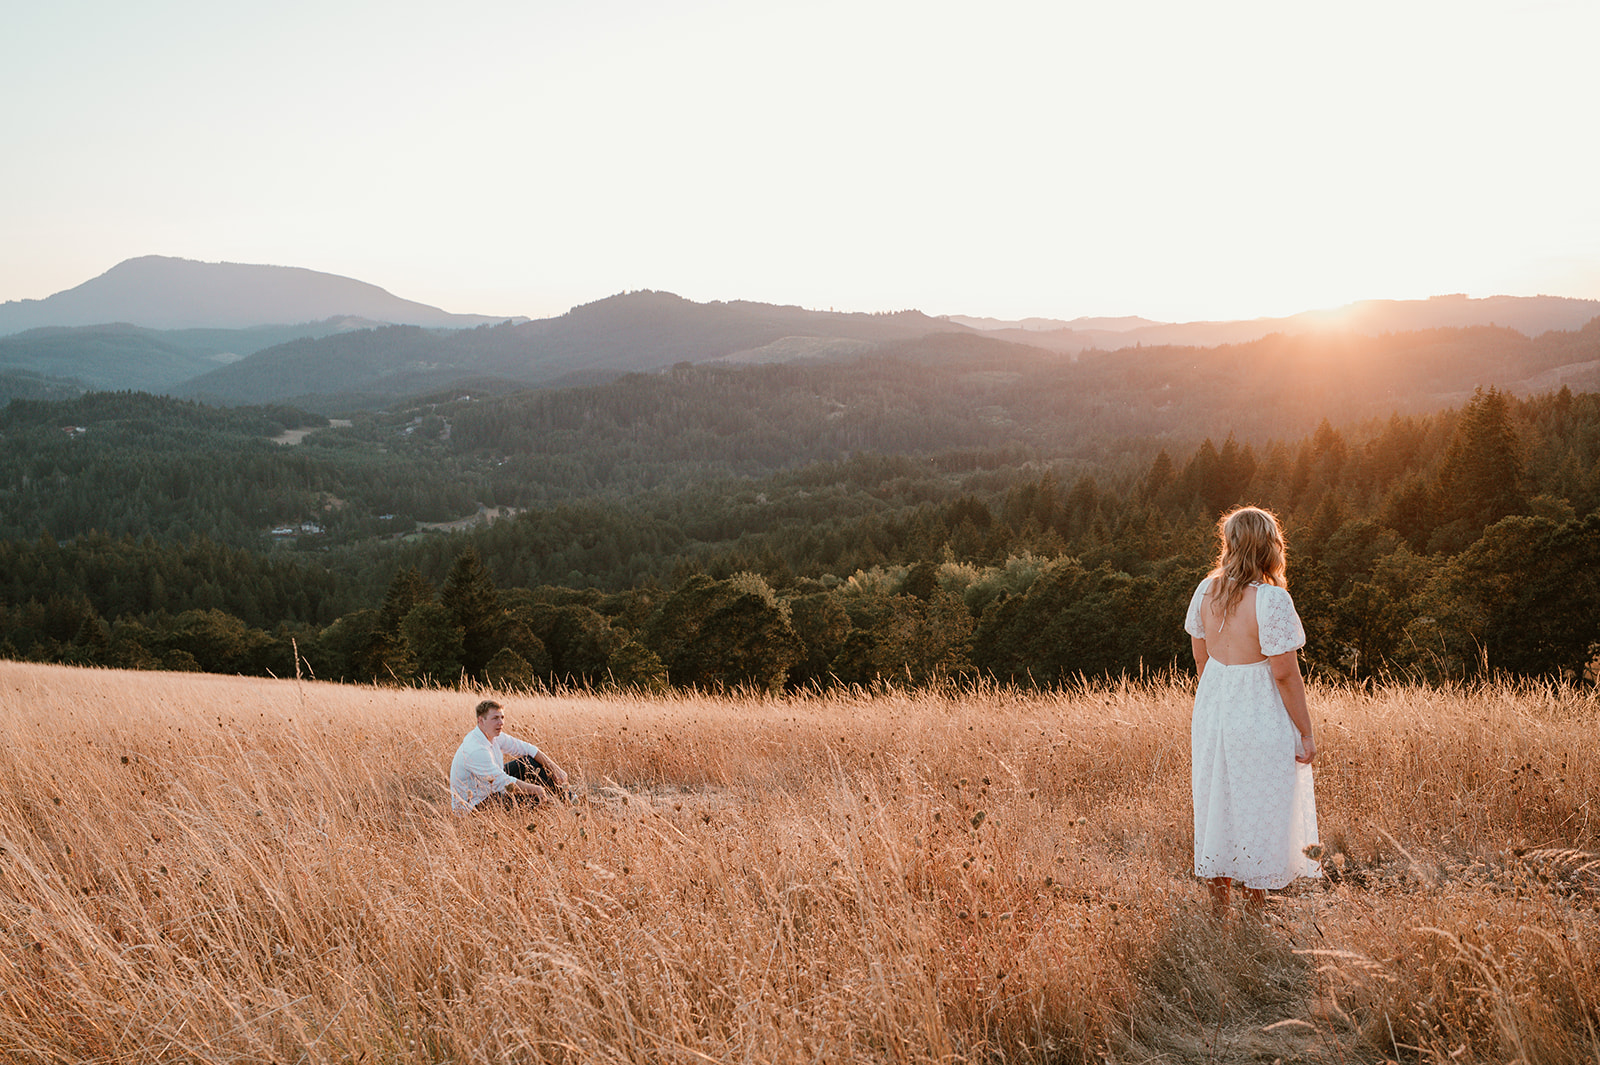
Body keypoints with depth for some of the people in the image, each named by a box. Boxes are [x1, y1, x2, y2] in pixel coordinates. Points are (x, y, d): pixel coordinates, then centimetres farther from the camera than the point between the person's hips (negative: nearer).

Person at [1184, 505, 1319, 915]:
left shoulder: (1205, 590, -2)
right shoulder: (1272, 599, -20)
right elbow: (1285, 673, -18)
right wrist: (1306, 732, -9)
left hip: (1213, 708, 6)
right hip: (1260, 719, -6)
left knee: (1217, 806, 16)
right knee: (1259, 815, 8)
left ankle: (1219, 911, 28)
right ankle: (1255, 912, 18)